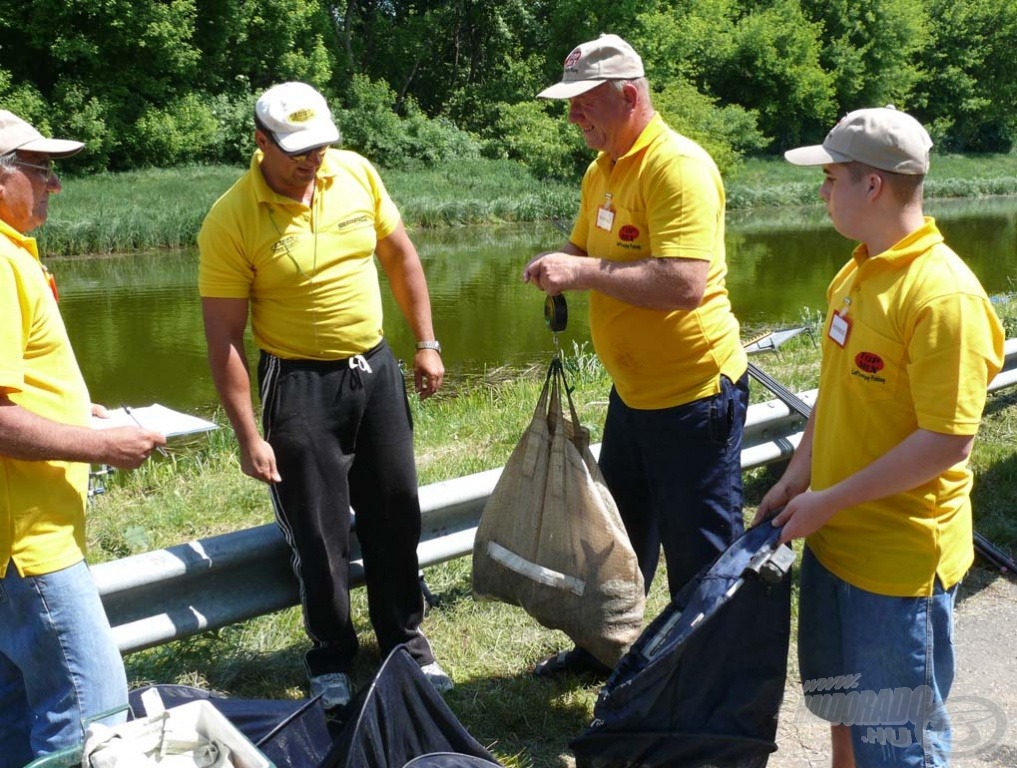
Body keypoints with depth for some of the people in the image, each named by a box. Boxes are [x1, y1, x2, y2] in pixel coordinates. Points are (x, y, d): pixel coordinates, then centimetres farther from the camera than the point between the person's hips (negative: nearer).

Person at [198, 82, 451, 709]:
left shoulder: (357, 172, -4)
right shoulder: (231, 222, -16)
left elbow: (401, 256, 9)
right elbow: (223, 337, -13)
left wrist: (427, 343, 8)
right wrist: (248, 435, -14)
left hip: (376, 369, 4)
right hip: (300, 385, -4)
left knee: (395, 513, 13)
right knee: (320, 533, 5)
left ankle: (406, 640, 33)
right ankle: (331, 662, 26)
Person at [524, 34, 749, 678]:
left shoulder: (677, 166, -21)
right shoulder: (603, 170, 8)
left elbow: (685, 283, -32)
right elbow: (585, 246, 21)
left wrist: (585, 273, -27)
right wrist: (559, 265, -2)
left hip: (694, 393, -9)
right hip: (634, 390, 10)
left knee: (700, 551, 5)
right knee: (620, 530, 23)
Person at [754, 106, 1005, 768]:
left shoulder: (943, 295, -23)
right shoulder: (856, 273, 6)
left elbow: (947, 441, -25)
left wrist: (827, 502, -20)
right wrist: (797, 478, 7)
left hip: (900, 559, -8)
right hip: (833, 540, 8)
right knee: (845, 711, 24)